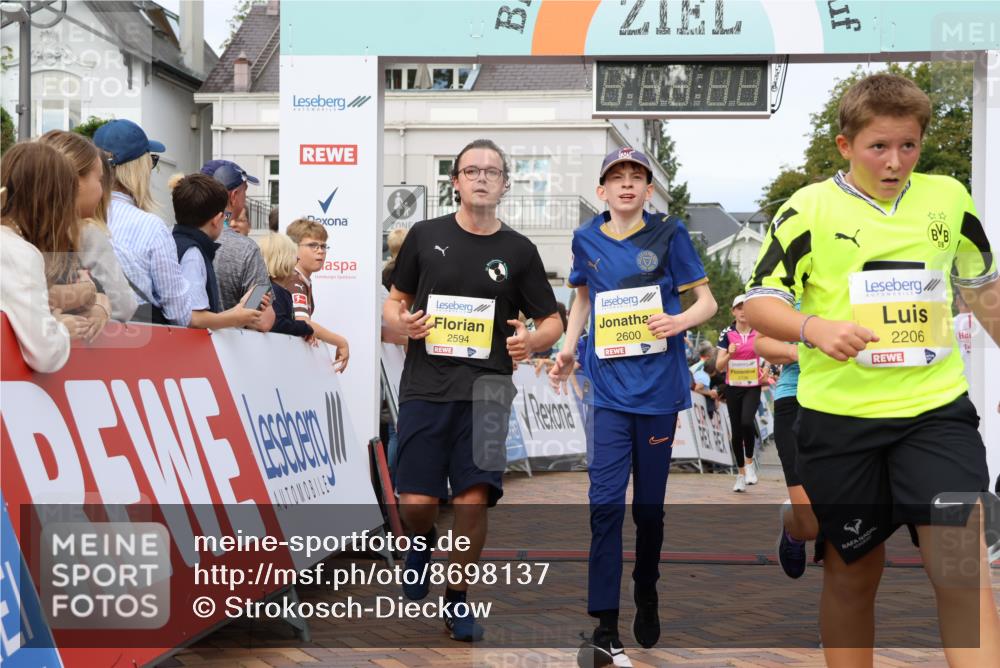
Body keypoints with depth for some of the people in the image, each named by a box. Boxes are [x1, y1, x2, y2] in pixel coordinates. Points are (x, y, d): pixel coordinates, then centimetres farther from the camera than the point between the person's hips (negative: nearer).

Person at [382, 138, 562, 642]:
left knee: (474, 499, -7)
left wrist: (531, 341, -11)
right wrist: (401, 323, -7)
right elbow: (393, 302, 16)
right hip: (425, 387, 0)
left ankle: (457, 599, 15)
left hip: (485, 388, 0)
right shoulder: (425, 236, 7)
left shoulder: (519, 251, 7)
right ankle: (422, 543, 33)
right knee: (416, 501, -4)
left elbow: (551, 322, 11)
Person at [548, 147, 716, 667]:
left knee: (649, 503, 10)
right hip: (609, 388, 1)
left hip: (658, 385, -1)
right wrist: (567, 349, 7)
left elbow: (707, 300, 1)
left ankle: (647, 597, 34)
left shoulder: (668, 234, -1)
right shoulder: (587, 240, 6)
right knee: (605, 502, -8)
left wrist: (682, 320, -20)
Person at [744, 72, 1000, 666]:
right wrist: (814, 328, -23)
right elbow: (759, 302, -5)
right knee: (853, 573, 10)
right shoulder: (810, 209, -5)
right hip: (839, 416, -1)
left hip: (937, 408, 2)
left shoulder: (949, 197, 5)